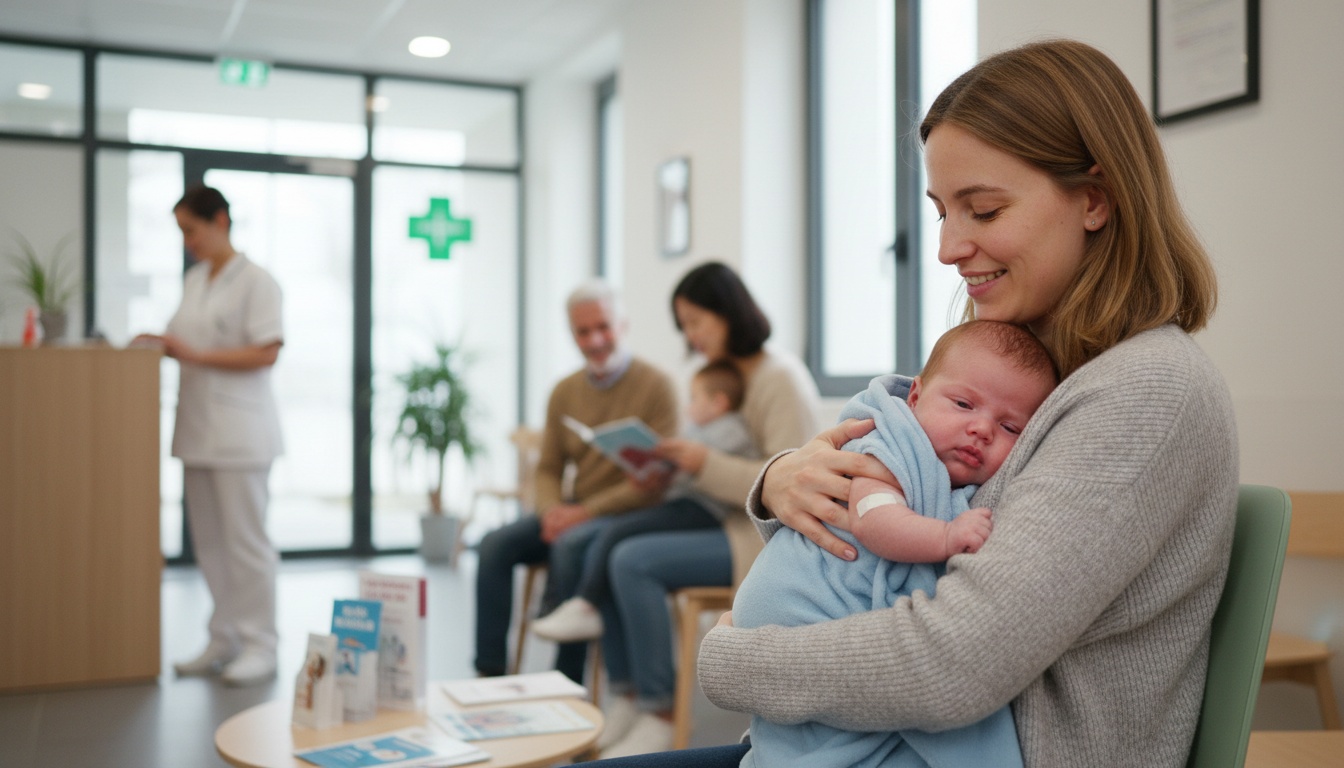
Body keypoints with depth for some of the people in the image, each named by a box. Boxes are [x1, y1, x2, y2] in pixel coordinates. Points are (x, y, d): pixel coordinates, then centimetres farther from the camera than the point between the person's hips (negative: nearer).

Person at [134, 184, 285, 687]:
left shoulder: (256, 281, -7)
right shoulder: (194, 280, 16)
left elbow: (267, 353, -14)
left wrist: (196, 355, -18)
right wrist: (160, 344, 1)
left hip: (240, 430, -8)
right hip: (198, 427, 8)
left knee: (245, 540, -4)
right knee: (207, 541, 11)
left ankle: (259, 645, 4)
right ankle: (223, 640, 20)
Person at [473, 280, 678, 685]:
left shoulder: (655, 385, -7)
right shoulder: (565, 391, 12)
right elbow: (548, 467, 15)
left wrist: (586, 510, -19)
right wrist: (551, 509, -8)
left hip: (627, 515, -6)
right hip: (573, 512, 6)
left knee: (570, 545, -33)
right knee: (495, 544, -15)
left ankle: (568, 679, -22)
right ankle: (490, 669, -10)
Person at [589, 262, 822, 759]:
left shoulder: (782, 379, -13)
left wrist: (705, 463, -25)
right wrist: (666, 468, -1)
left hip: (769, 538, -9)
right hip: (725, 523, 9)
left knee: (633, 562, -24)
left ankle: (659, 717, -13)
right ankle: (626, 699, -1)